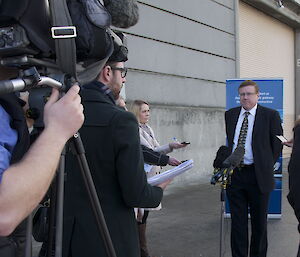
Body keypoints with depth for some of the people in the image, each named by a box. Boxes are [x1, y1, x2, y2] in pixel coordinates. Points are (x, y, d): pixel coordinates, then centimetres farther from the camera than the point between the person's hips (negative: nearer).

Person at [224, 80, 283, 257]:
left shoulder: (271, 115, -2)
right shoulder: (230, 115, 9)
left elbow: (277, 144, 1)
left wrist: (266, 166, 0)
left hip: (258, 175, -3)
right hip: (234, 174, 3)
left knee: (259, 222, 9)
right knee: (237, 221, 9)